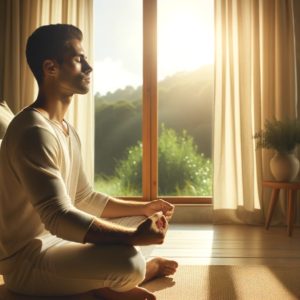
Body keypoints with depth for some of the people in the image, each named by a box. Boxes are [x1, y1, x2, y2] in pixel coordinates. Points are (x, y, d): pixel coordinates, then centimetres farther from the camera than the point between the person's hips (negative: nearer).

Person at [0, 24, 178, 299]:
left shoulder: (68, 131, 9)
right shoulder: (34, 132, -23)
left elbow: (85, 198, 14)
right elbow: (58, 217, -29)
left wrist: (143, 208, 8)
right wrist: (135, 237, -30)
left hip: (55, 240, 10)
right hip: (27, 258, -10)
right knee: (129, 261, -29)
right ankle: (149, 268, 6)